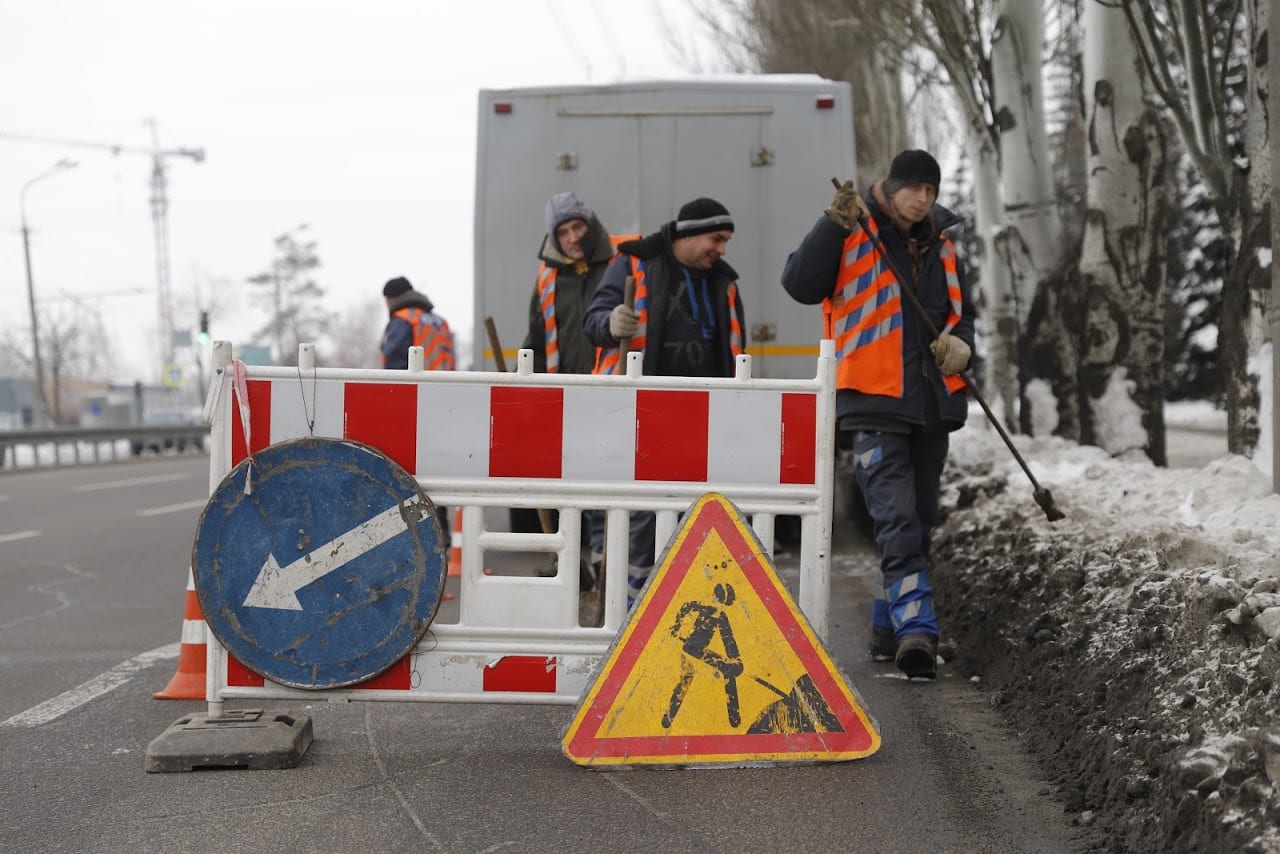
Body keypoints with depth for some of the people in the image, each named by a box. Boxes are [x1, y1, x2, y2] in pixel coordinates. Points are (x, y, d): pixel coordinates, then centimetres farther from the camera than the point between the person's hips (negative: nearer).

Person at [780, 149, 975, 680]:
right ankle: (916, 628, -22)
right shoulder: (853, 236, -3)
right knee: (898, 520, -17)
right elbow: (801, 285, -16)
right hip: (874, 402, -7)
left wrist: (960, 344, 3)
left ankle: (889, 626, 25)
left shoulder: (940, 246, 15)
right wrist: (834, 226, -24)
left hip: (932, 403, 7)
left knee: (919, 521, 13)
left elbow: (962, 312, 25)